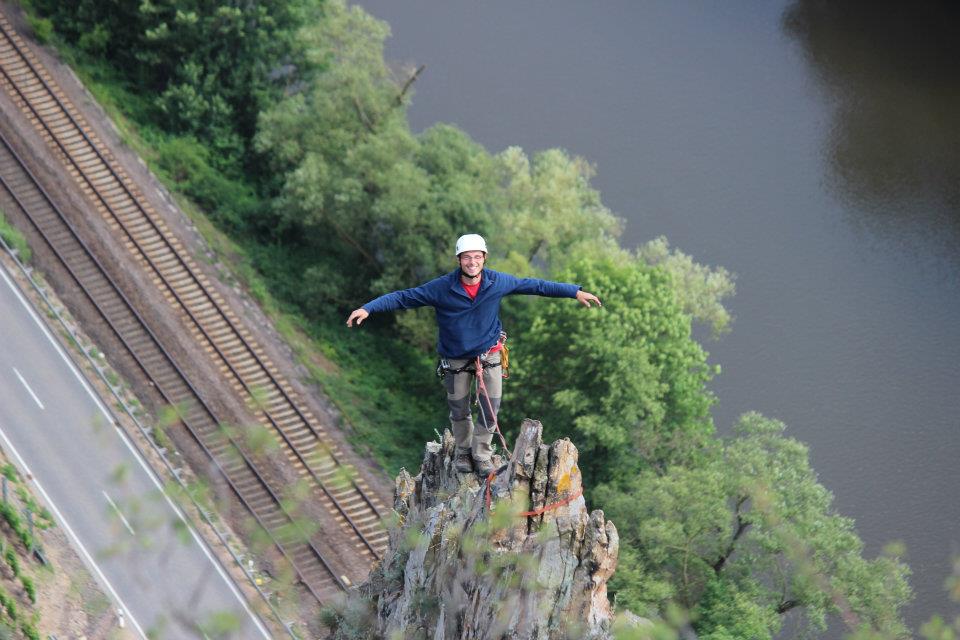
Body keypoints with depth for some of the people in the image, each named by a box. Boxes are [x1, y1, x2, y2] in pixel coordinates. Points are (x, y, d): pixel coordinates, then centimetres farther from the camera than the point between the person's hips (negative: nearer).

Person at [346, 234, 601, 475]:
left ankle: (481, 454, 20)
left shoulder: (498, 282, -16)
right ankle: (463, 451, 37)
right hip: (456, 359, -1)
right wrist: (367, 308, -30)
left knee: (491, 408, -1)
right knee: (459, 411, 12)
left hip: (489, 354, 1)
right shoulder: (442, 288, -22)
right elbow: (403, 298, -19)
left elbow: (535, 285, -6)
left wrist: (575, 292, -4)